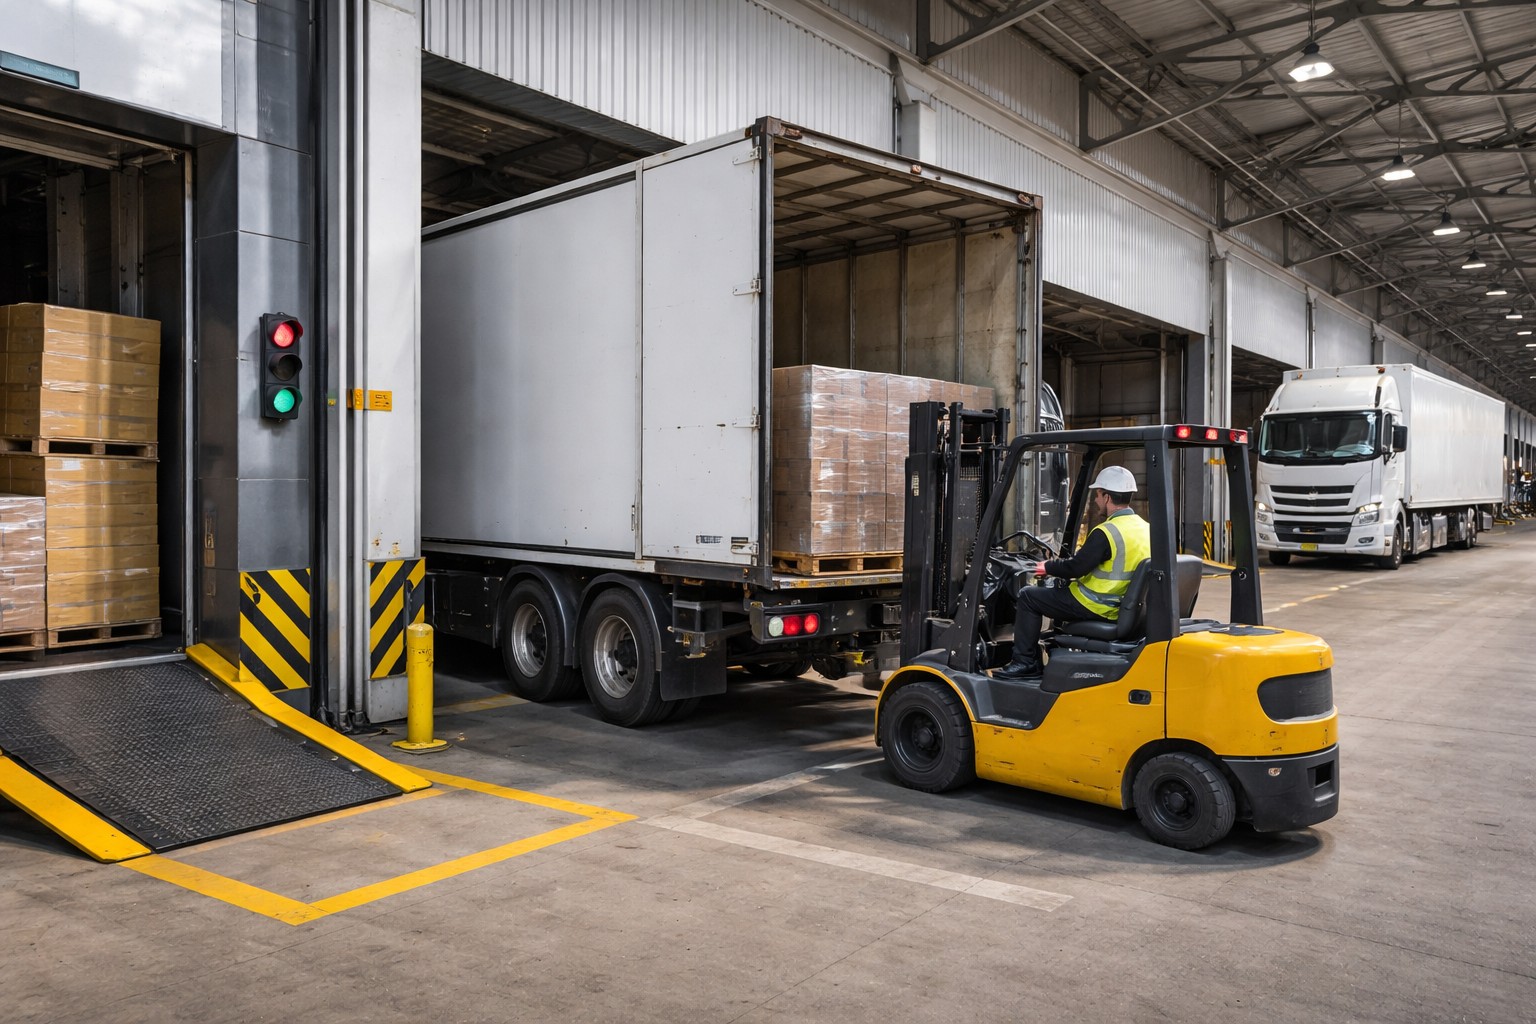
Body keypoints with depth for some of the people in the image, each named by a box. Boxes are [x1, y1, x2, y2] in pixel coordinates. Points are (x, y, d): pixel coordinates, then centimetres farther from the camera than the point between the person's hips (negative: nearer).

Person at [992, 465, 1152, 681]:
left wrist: (1048, 566, -1)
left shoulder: (1106, 532, -22)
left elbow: (1076, 568, -20)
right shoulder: (1145, 528, 6)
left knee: (1028, 596, 1)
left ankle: (1024, 663, 3)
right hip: (1123, 606, 9)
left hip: (1096, 607, -9)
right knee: (1061, 593, 32)